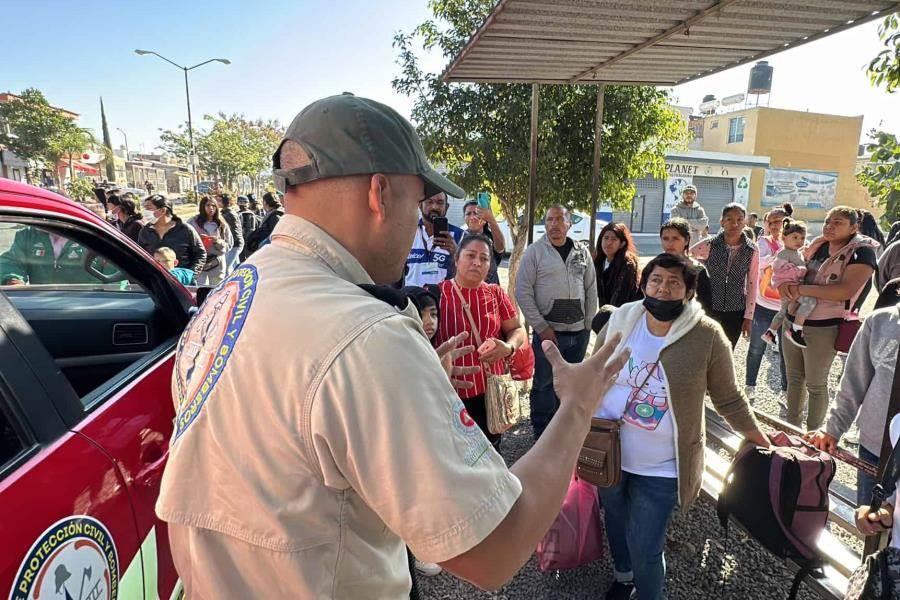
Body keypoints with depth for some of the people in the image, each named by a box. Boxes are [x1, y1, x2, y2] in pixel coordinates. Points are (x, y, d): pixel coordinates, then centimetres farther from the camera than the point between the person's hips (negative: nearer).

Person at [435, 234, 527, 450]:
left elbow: (517, 330, 8)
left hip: (491, 390, 4)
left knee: (491, 451, 18)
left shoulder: (496, 293, 3)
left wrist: (509, 347, -14)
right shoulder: (438, 293, -9)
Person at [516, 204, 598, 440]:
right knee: (544, 383, 3)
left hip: (579, 332, 4)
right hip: (548, 331, -4)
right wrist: (541, 327, -11)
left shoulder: (582, 251, 8)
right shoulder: (534, 252, -4)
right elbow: (523, 292, -7)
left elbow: (591, 290, 13)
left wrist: (589, 323, 7)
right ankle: (542, 435, 18)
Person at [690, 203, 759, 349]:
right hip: (709, 309, -1)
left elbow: (752, 285, 1)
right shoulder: (709, 245, -8)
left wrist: (748, 317, 1)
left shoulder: (752, 251, -3)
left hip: (736, 313, 2)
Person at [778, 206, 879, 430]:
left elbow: (847, 290, -26)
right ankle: (792, 425, 34)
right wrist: (785, 283, -5)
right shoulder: (817, 246, 7)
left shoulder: (861, 252, -11)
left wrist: (802, 289, -22)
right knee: (794, 378, 18)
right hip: (792, 321, 6)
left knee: (816, 385, 9)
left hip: (823, 328, -6)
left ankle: (813, 434, 26)